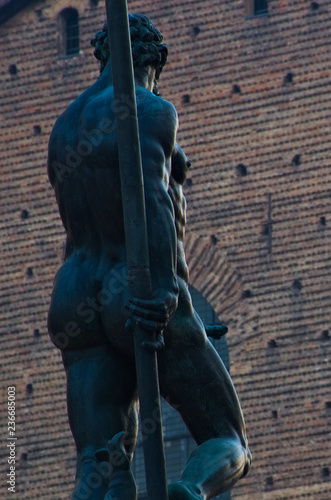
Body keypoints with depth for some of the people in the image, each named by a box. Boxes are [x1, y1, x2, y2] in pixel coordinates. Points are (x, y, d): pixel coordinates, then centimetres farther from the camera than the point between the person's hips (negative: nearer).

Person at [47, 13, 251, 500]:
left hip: (81, 308, 6)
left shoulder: (66, 128, 20)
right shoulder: (149, 111, -5)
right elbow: (151, 197, -22)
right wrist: (163, 291, -31)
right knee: (228, 448, 5)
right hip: (151, 309, -6)